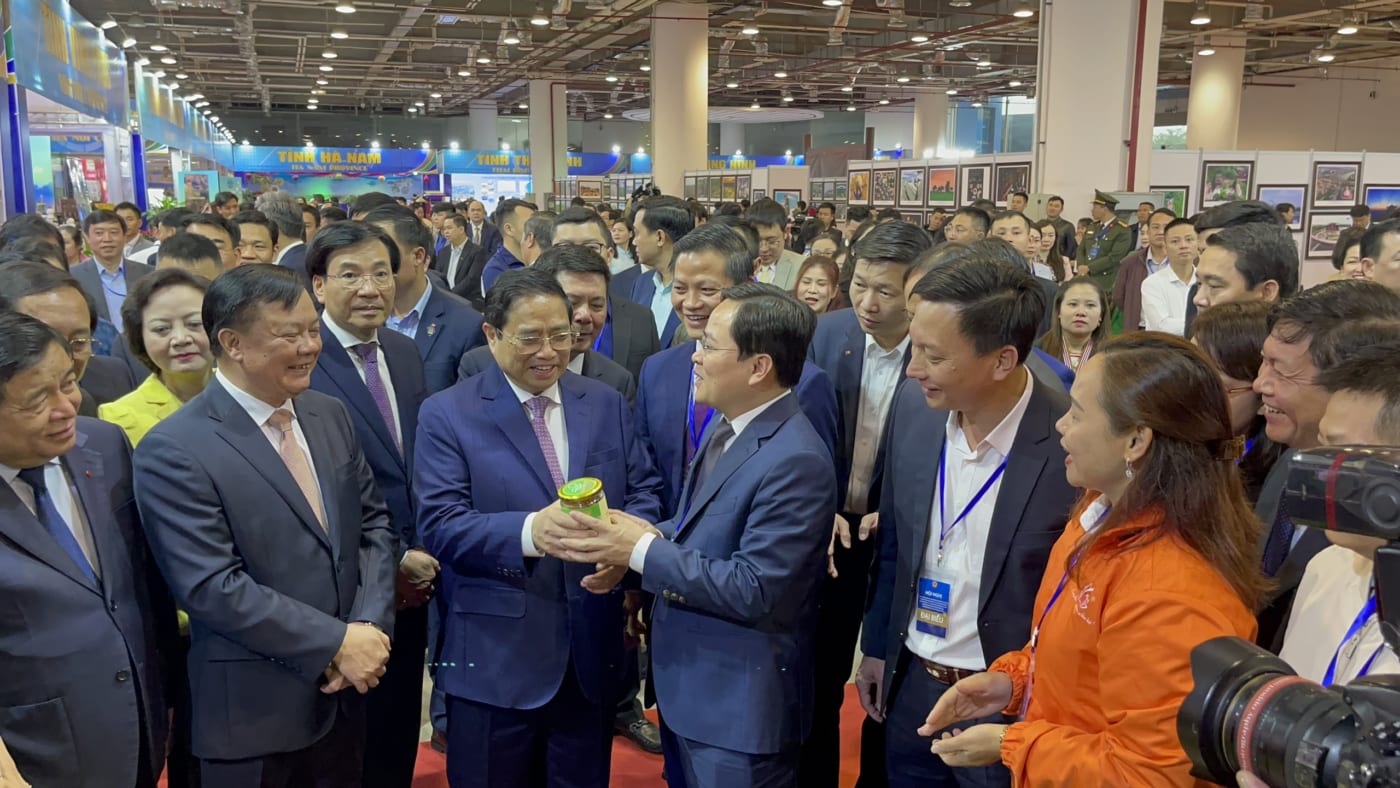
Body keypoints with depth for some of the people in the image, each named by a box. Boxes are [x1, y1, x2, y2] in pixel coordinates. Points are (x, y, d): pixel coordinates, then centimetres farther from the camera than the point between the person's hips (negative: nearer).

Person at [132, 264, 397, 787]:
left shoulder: (330, 416, 4)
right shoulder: (173, 451, -16)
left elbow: (373, 523, 7)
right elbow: (211, 586, -20)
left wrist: (369, 624, -9)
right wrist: (336, 644, -19)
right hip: (253, 713, -5)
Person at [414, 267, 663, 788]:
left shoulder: (607, 405, 6)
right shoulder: (447, 415, -5)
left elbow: (645, 492, 5)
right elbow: (440, 526, -13)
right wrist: (530, 531, -31)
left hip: (593, 651, 3)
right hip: (495, 656, -3)